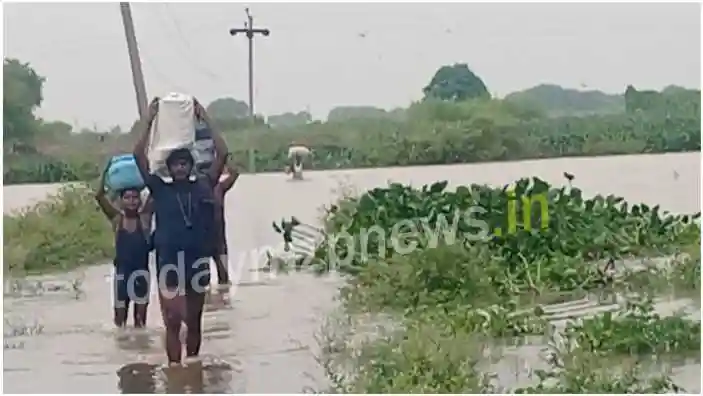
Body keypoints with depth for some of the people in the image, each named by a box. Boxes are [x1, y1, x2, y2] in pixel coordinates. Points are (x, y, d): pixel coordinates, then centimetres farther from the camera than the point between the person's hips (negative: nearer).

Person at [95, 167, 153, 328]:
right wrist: (106, 173, -15)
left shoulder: (144, 218, -3)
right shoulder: (116, 219, -1)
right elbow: (99, 196, -9)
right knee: (120, 313, 9)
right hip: (121, 271, 1)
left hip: (141, 271, -1)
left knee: (140, 317, 8)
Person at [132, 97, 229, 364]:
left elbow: (222, 153, 1)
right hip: (169, 263, -2)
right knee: (173, 322, -2)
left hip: (198, 262, 2)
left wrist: (205, 118, 1)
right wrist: (149, 118, -3)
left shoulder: (203, 185, 5)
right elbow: (139, 155, -3)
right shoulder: (160, 189, 2)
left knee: (194, 322, 13)